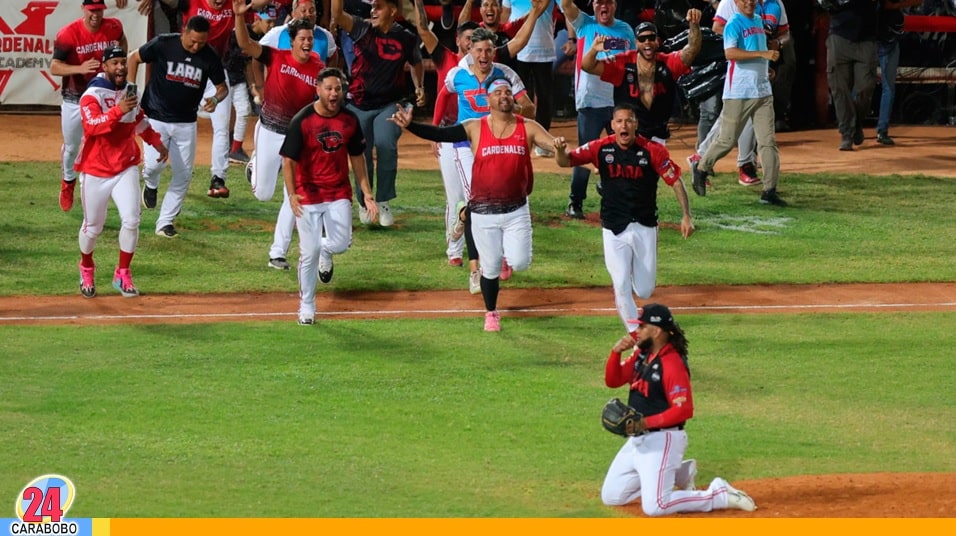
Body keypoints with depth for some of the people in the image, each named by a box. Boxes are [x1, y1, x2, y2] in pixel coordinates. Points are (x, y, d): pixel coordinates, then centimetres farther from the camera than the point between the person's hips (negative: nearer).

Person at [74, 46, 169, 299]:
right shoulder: (92, 96, -15)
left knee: (131, 221, -10)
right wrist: (119, 110, -42)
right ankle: (87, 270, 32)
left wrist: (156, 142, 23)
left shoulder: (129, 92, 6)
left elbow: (140, 121, 25)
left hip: (126, 167, 4)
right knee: (93, 226, 5)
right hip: (96, 170, -4)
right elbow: (92, 126, -33)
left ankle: (123, 274, 4)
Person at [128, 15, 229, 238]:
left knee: (184, 174, 1)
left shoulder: (209, 57, -8)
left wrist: (215, 99, -20)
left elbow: (222, 87, 4)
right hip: (156, 117, -3)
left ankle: (165, 222, 15)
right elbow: (134, 58, 1)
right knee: (154, 164, -18)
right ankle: (151, 185, 20)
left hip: (186, 123, 3)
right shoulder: (163, 44, -13)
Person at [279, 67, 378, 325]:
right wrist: (292, 195, -24)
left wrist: (367, 193, 6)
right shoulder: (302, 121, -13)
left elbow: (357, 158, 9)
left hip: (339, 194, 3)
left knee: (341, 244, -10)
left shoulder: (350, 120, -1)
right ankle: (306, 306, 15)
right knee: (309, 252, -2)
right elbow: (288, 161, -12)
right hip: (308, 195, -3)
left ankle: (325, 251, 29)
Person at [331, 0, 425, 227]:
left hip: (389, 105, -1)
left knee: (386, 145, -23)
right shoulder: (362, 29, -3)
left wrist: (420, 87, 1)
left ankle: (383, 201, -10)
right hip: (359, 104, 1)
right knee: (361, 153, 6)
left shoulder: (406, 38, -1)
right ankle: (364, 202, 29)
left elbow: (417, 63, 16)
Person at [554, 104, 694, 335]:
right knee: (622, 289, -6)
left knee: (644, 291, 6)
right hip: (615, 231, 0)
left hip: (645, 228, 0)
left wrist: (686, 216, -18)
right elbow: (565, 161, -8)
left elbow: (675, 182, -8)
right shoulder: (601, 149, -5)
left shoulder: (652, 151, -10)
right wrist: (560, 149, -32)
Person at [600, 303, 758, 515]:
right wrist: (616, 352, -7)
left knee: (654, 506, -21)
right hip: (637, 439, 9)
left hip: (662, 440, -9)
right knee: (610, 497, 12)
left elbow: (684, 410, -24)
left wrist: (646, 422, -29)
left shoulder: (672, 364, -20)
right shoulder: (641, 356, 7)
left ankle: (720, 495, -4)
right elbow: (612, 381, 10)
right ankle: (679, 474, 21)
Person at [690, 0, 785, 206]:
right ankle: (701, 168, 23)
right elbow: (730, 52, -25)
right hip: (739, 93, -7)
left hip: (763, 91, 7)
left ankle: (769, 191, -3)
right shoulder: (734, 24, -10)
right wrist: (763, 54, -30)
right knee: (728, 139, -1)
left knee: (768, 140, -2)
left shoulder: (758, 21, 15)